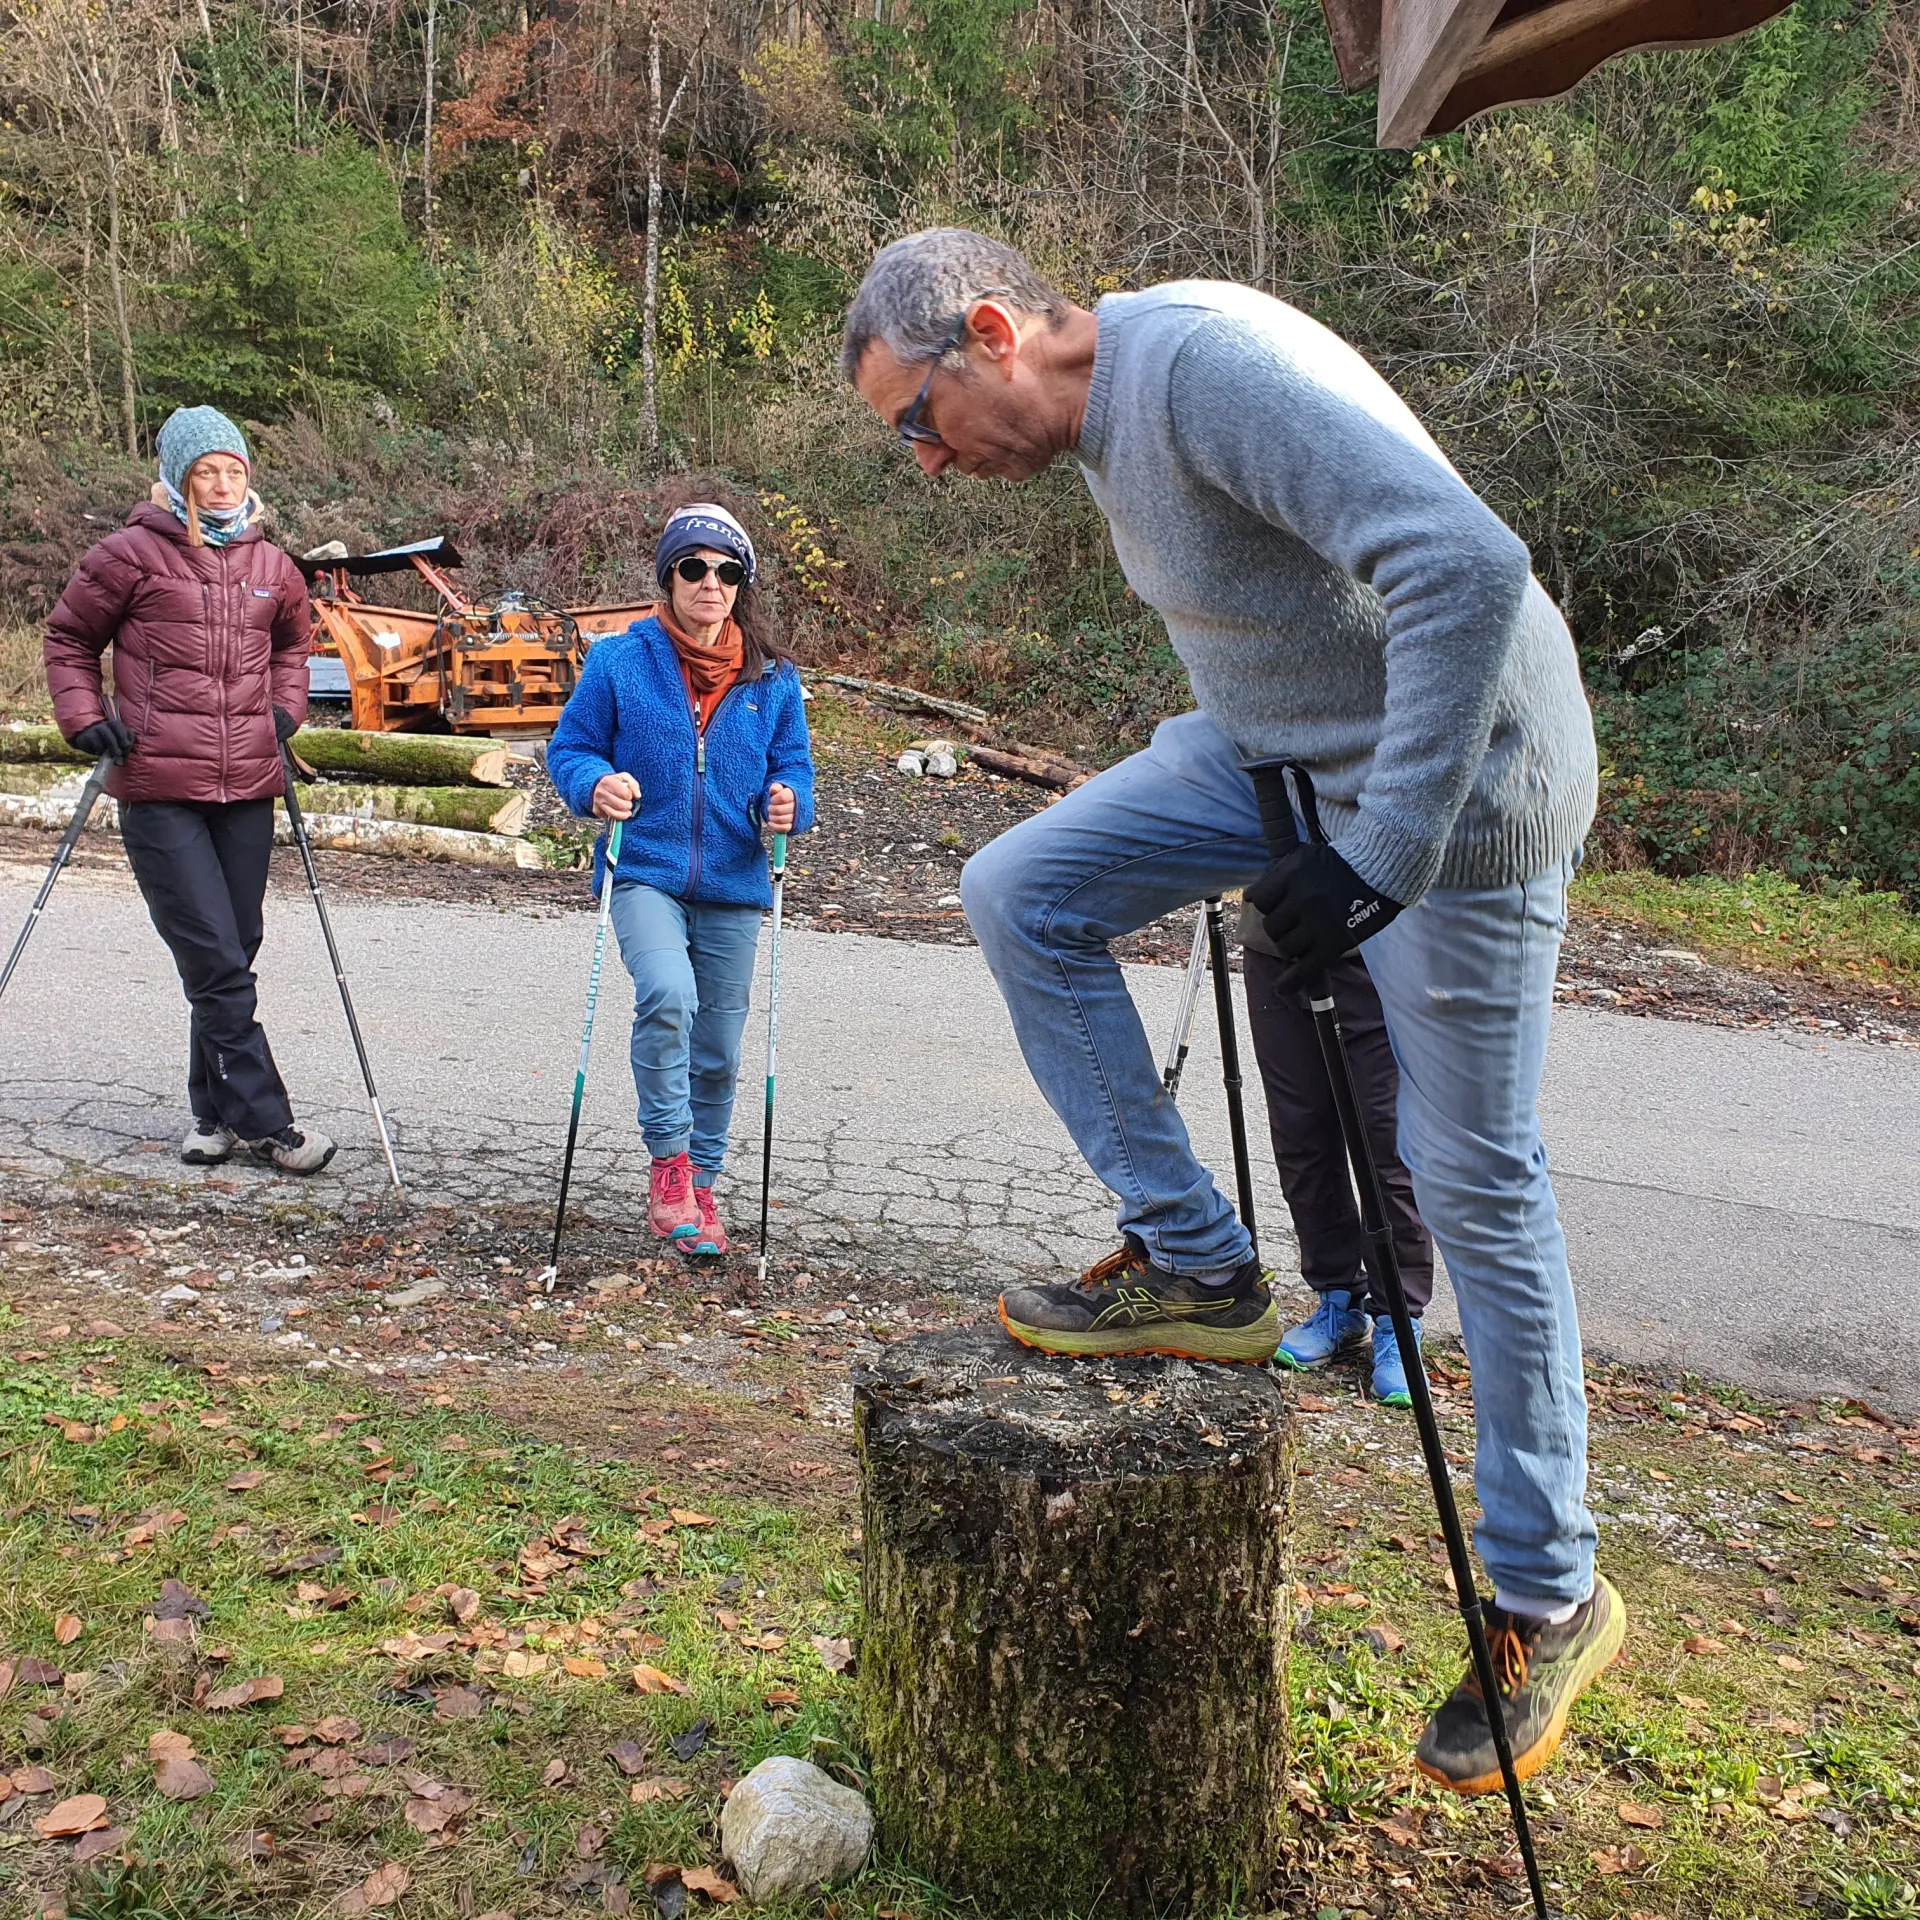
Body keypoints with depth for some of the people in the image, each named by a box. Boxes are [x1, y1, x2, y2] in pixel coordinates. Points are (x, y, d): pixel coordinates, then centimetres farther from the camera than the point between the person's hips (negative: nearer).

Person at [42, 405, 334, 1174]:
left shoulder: (270, 565, 11)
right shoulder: (131, 555, -2)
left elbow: (291, 642, 29)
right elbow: (69, 639, 9)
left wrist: (284, 710, 14)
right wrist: (85, 718, -2)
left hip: (248, 790, 5)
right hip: (160, 793, -4)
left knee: (231, 956, 10)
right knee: (217, 963, -8)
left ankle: (217, 1110, 23)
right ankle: (263, 1121, -2)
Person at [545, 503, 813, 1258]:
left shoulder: (772, 678, 4)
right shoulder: (619, 659, -1)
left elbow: (793, 767, 10)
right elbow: (569, 745, 3)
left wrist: (788, 804, -13)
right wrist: (595, 783, -19)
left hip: (733, 888, 3)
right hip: (645, 873, -3)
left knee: (717, 1052, 9)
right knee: (668, 997, -29)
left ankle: (698, 1183, 29)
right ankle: (669, 1160, -11)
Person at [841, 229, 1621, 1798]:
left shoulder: (1204, 361, -25)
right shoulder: (1109, 413, 5)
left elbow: (1467, 566, -33)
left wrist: (1379, 857, -33)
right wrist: (1269, 831, 21)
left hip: (1456, 778, -9)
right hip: (1271, 746, 9)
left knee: (1471, 1179, -2)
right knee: (1021, 895, -1)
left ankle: (1552, 1600, 15)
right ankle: (1196, 1267, 6)